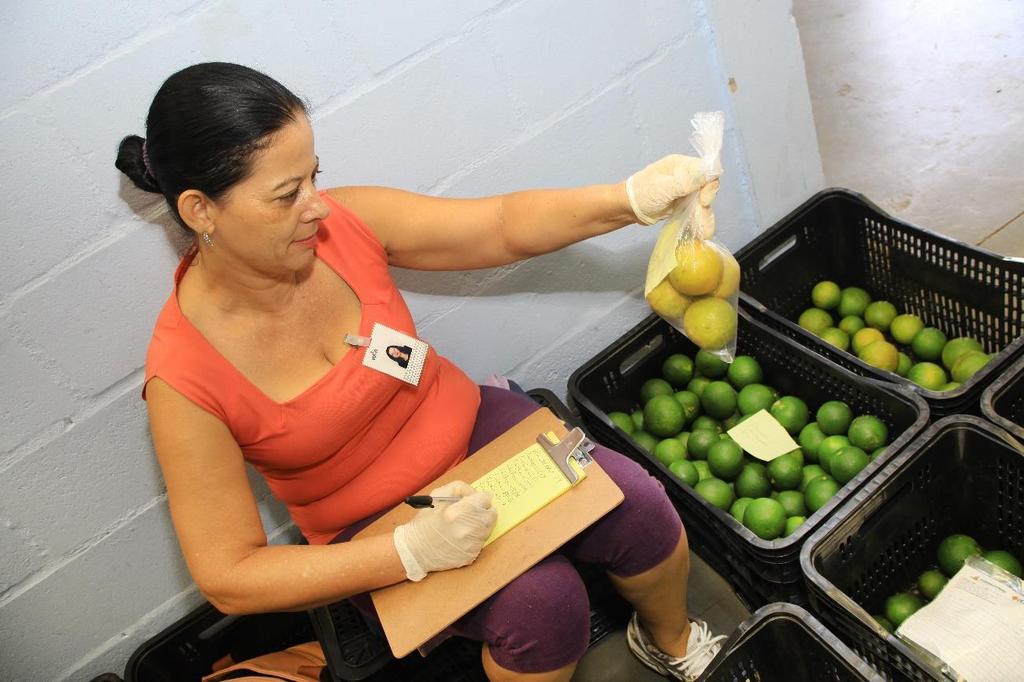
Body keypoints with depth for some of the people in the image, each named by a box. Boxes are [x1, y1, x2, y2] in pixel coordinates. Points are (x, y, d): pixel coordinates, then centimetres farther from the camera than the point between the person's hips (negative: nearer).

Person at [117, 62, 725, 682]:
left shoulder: (345, 223, -14)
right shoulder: (183, 380, -23)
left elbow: (503, 227, -7)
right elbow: (229, 578, -18)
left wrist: (634, 199, -22)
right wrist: (412, 550, -28)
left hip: (470, 427, 4)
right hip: (373, 532, -3)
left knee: (637, 505, -16)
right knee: (542, 599, -28)